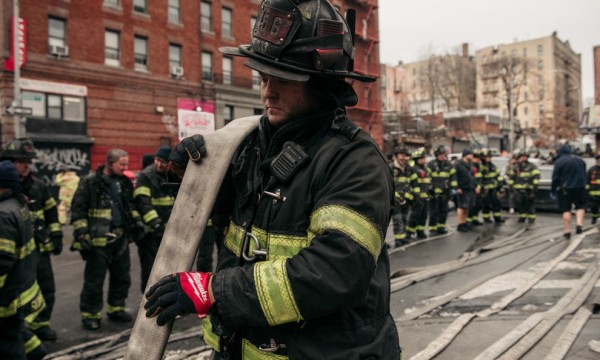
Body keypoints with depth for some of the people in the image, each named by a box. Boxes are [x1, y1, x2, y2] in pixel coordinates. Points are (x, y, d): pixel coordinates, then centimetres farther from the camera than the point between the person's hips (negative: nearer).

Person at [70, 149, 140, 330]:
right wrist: (82, 234, -15)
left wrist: (136, 220, 11)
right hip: (98, 240, -6)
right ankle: (90, 315, 17)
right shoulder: (90, 182, -10)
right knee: (94, 279, 3)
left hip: (120, 238, 6)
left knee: (122, 276, 14)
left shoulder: (125, 182, 9)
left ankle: (116, 309, 29)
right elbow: (78, 209, -10)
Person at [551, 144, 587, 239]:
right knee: (580, 207, 17)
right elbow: (585, 175, 18)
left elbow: (555, 177, -9)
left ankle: (567, 231, 3)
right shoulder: (580, 160, 9)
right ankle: (579, 224, -4)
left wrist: (553, 190, 0)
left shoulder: (559, 161, -9)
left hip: (565, 189, -4)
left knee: (566, 210, 3)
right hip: (580, 188, 4)